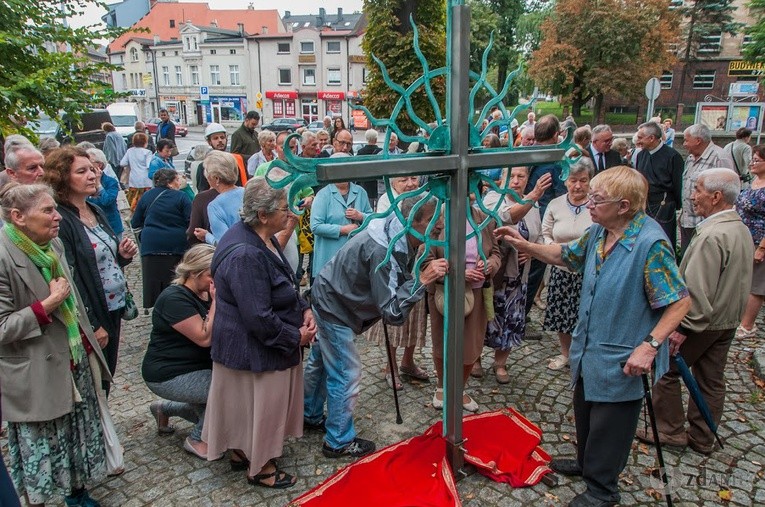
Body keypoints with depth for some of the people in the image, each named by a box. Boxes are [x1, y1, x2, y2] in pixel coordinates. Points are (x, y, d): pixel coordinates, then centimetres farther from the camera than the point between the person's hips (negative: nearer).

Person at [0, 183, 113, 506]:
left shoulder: (53, 244, 4)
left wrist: (89, 343, 18)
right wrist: (48, 304, -25)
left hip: (75, 362, 8)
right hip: (36, 377, -7)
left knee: (79, 436, 21)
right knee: (40, 449, 10)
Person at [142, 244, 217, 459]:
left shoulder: (205, 294, 6)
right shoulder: (175, 299, -20)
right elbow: (204, 338, -26)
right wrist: (216, 302, -23)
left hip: (198, 367, 9)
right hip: (168, 376, -9)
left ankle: (164, 409, 23)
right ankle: (197, 440, -2)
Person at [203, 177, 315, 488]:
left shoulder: (262, 240, 2)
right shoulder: (245, 256, -31)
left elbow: (284, 286, 14)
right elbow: (259, 318, -30)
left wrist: (304, 309, -1)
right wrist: (296, 337, -17)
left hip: (264, 344, 10)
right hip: (253, 350, -10)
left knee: (259, 406, 25)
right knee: (261, 406, 10)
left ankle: (243, 450, 45)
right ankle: (259, 468, 31)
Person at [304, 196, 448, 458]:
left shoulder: (399, 237, -8)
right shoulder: (383, 251, -36)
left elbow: (394, 284, 8)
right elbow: (393, 313, -35)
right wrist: (422, 280, -39)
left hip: (328, 299, 10)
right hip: (334, 308, -9)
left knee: (321, 363, 25)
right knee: (346, 374, 1)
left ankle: (311, 416, 45)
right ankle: (339, 442, 19)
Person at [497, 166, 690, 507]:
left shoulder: (651, 243, -26)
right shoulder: (598, 232, -3)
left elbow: (680, 302, -23)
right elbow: (567, 255, 15)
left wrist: (649, 346, -28)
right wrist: (525, 246, 5)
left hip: (621, 360, -8)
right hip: (588, 348, 8)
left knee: (609, 424, 12)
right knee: (585, 411, 27)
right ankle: (587, 463, 52)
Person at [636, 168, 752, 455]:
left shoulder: (712, 236, -25)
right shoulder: (742, 230, 7)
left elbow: (698, 289, -27)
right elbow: (739, 281, 16)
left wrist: (683, 327, -22)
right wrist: (733, 313, 21)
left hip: (702, 322, -9)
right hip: (729, 321, 9)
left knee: (666, 369, 6)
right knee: (712, 381, 15)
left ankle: (669, 431, 16)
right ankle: (702, 439, 28)